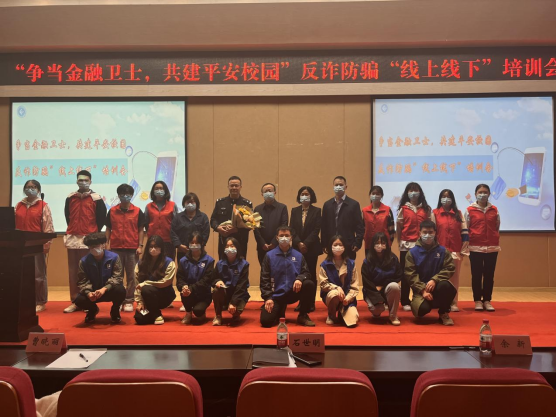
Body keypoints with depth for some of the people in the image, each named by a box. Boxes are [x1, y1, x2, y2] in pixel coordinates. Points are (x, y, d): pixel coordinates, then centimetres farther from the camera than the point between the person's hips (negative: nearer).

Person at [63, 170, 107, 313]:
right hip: (72, 238, 4)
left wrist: (94, 233, 2)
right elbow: (67, 216, 21)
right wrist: (73, 229, 14)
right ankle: (75, 301, 13)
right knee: (73, 270, 6)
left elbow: (102, 218, 2)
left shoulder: (96, 198, -1)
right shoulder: (70, 198, 10)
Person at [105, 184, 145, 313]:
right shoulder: (112, 211, 6)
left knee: (132, 276, 2)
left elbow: (141, 230, 3)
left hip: (132, 248, -1)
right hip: (115, 248, 1)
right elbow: (108, 228, 9)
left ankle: (129, 301, 10)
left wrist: (140, 246, -3)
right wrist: (107, 244, 1)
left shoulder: (137, 211, 2)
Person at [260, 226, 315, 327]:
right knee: (265, 321, -22)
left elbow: (306, 272, 5)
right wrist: (268, 297, -13)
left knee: (309, 284, -28)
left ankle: (303, 316, -6)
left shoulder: (298, 255, 7)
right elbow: (264, 279, -2)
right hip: (276, 295, -1)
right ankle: (280, 311, 17)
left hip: (293, 292, 2)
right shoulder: (269, 256, 1)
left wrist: (300, 278, -20)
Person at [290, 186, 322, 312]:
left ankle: (311, 302, 6)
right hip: (297, 247, 2)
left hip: (311, 248, -2)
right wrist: (299, 243, -12)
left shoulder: (317, 211, 1)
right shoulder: (294, 211, 10)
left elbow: (316, 230, -6)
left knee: (311, 274, 2)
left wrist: (306, 244, -15)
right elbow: (292, 229, 2)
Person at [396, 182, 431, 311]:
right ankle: (405, 302, 8)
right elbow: (398, 227, 4)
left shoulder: (426, 208, 9)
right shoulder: (403, 209, 4)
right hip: (406, 245, -1)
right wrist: (400, 241, -2)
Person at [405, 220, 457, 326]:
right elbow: (410, 275, -6)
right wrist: (423, 290, -18)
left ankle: (443, 314, -7)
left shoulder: (443, 251, 6)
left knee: (445, 285, -35)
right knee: (422, 308, -33)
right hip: (420, 289, -2)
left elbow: (450, 268, -3)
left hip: (437, 287, 2)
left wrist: (434, 280, -19)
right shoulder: (412, 252, 0)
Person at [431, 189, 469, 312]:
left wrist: (464, 248, -5)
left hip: (456, 249, 2)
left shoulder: (458, 213, 10)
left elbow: (464, 231, 4)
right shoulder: (435, 213, 3)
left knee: (454, 276, 5)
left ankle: (453, 303, 9)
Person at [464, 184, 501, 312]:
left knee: (489, 275, 4)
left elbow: (497, 228, 12)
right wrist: (465, 246, -2)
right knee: (476, 275, 1)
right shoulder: (469, 210, 0)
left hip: (492, 247, 2)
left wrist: (498, 244, 9)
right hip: (475, 247, -2)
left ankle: (487, 300, 12)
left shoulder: (494, 210, 7)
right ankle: (477, 301, 9)